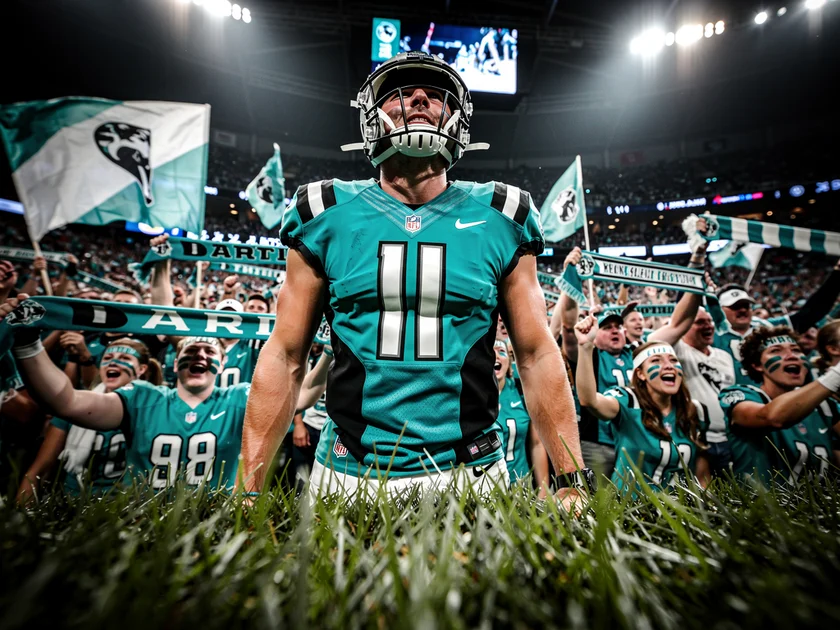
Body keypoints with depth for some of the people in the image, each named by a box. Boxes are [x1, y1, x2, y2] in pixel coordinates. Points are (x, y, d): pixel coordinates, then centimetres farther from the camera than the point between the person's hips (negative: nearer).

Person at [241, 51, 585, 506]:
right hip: (349, 475, 1)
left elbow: (537, 356, 1)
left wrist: (572, 480, -2)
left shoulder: (499, 218, 0)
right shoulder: (327, 215, -1)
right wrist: (249, 487, -3)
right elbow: (285, 356, 0)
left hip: (469, 475, 1)